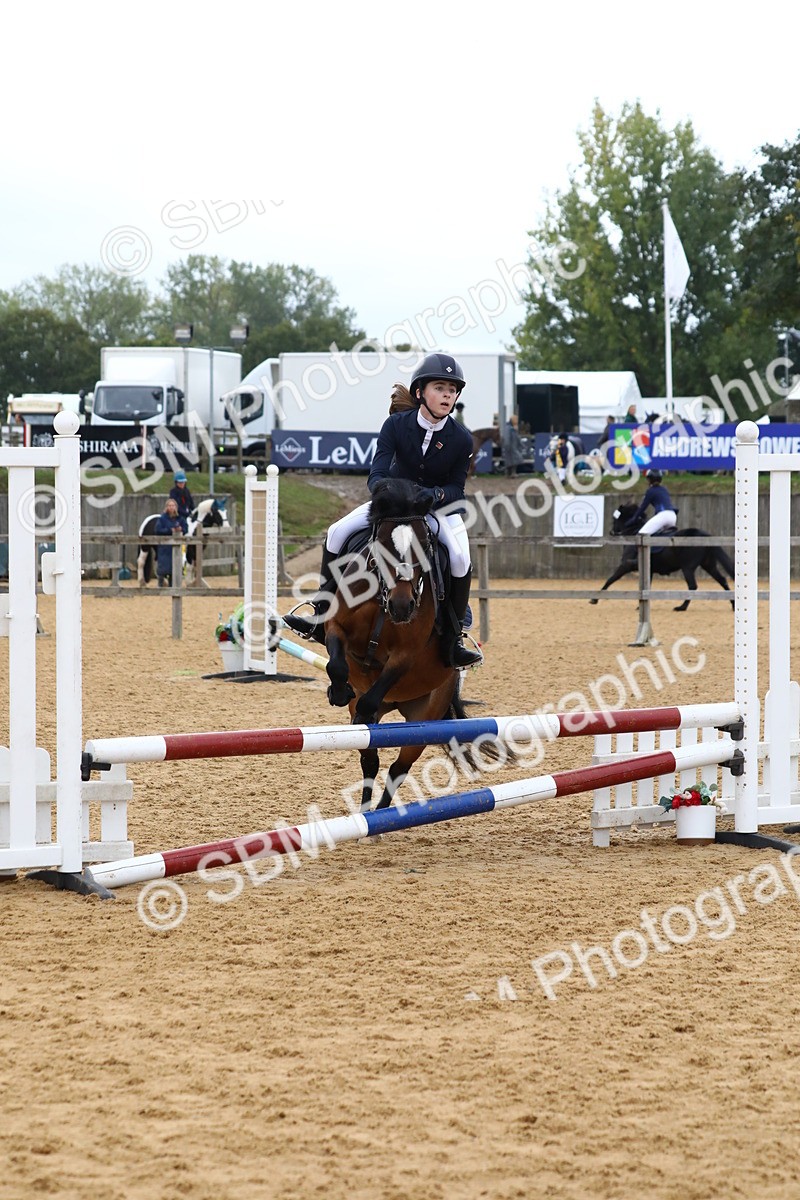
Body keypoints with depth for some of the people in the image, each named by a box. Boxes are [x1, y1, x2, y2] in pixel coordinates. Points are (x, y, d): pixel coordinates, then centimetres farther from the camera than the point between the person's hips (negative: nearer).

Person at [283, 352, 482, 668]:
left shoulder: (461, 439, -16)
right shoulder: (396, 425, -16)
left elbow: (456, 490, -10)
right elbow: (377, 476, -21)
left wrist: (435, 495, -32)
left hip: (439, 508, -1)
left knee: (461, 559, -28)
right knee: (337, 533, -14)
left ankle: (452, 640, -12)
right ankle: (321, 620, -4)